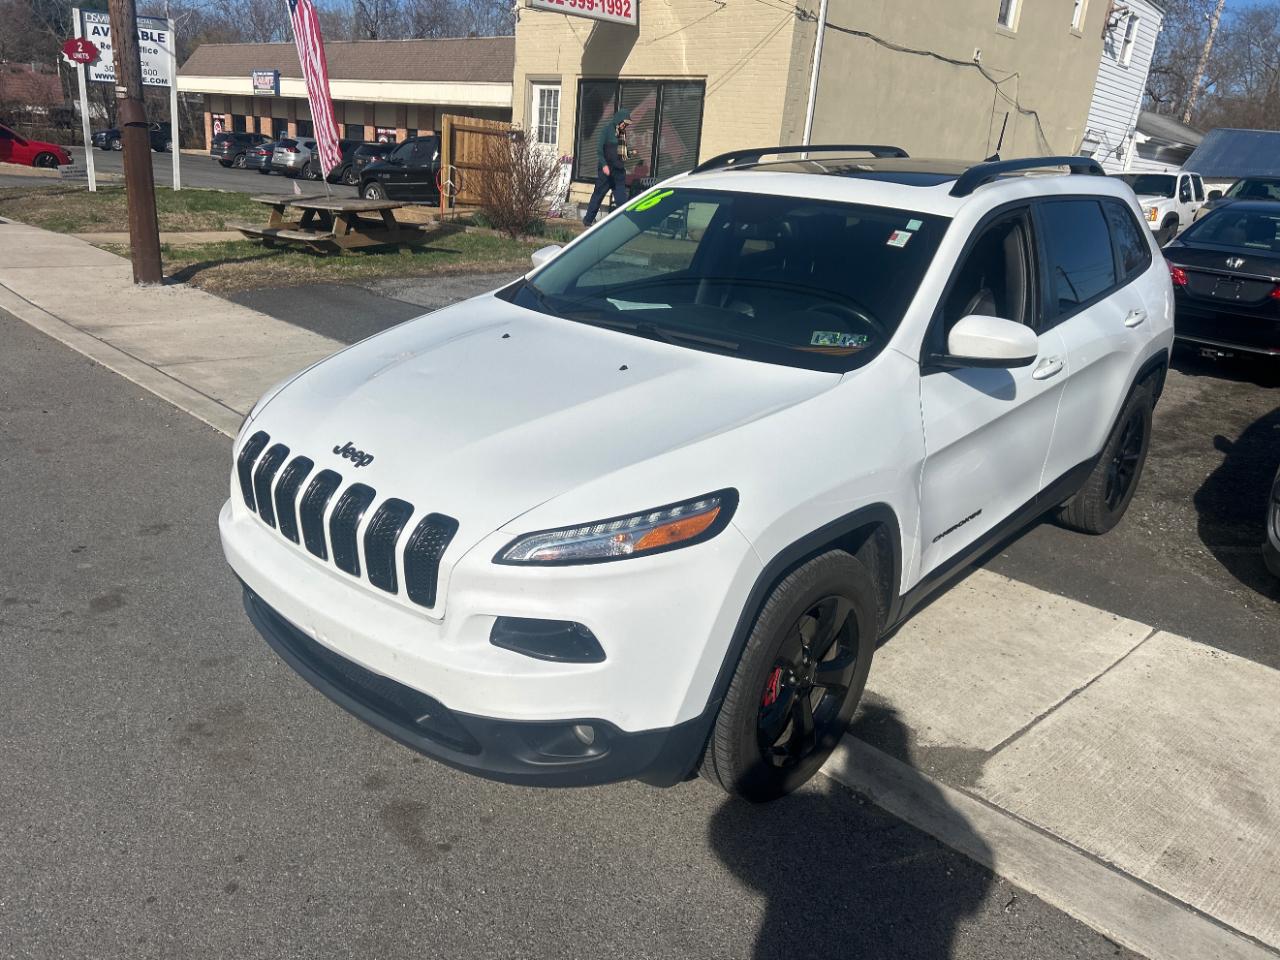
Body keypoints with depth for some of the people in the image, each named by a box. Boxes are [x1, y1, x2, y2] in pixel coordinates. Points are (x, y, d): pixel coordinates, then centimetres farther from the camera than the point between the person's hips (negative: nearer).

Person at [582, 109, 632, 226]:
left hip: (619, 168, 7)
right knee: (599, 193, 1)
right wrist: (604, 164, -21)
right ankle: (588, 220, 11)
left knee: (621, 195, 2)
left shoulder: (622, 132, 12)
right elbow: (599, 148, -14)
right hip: (606, 168, -6)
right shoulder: (607, 129, -8)